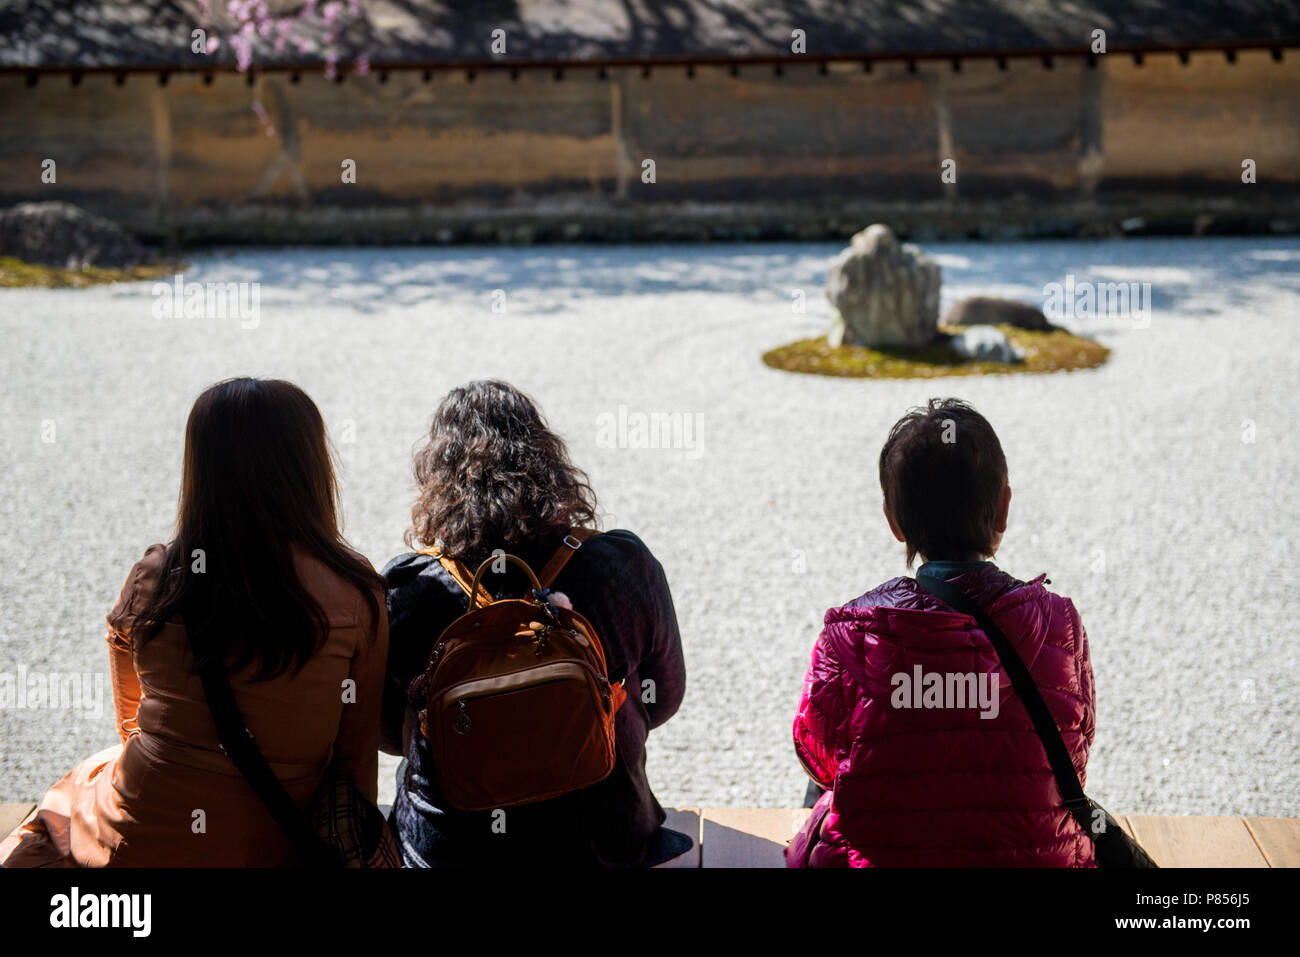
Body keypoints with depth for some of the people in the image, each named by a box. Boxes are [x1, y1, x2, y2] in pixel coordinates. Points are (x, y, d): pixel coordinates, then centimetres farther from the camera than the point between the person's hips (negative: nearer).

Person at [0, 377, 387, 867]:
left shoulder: (153, 580, -7)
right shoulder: (355, 592, -12)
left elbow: (131, 722, 9)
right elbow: (358, 751, -6)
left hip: (142, 841, 0)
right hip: (277, 850, 1)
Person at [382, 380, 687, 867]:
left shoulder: (406, 590, -18)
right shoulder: (627, 568, -16)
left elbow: (387, 734, -2)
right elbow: (663, 701, 1)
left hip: (450, 848, 0)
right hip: (602, 843, 1)